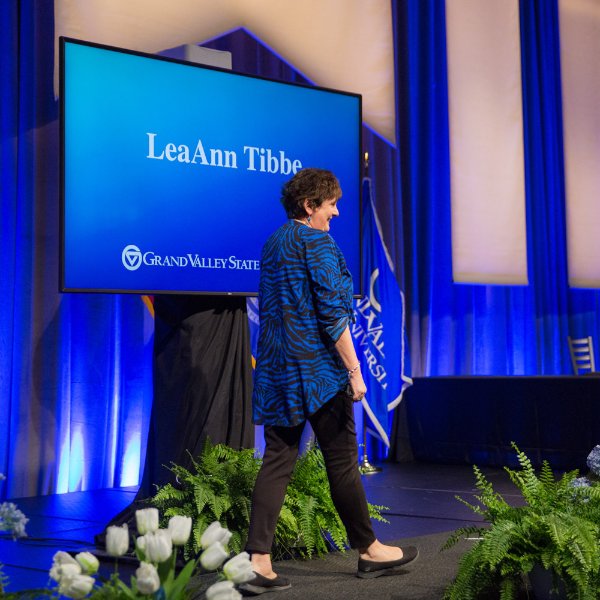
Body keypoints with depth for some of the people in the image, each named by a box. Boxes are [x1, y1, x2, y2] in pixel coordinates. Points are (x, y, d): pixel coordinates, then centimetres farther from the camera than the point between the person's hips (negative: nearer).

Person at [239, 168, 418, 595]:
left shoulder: (273, 243, 15)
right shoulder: (317, 241, -10)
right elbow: (332, 311, -16)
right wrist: (354, 370, -14)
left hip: (276, 368, 7)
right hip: (318, 368, -7)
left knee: (277, 460, 3)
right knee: (342, 458, 5)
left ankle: (259, 563, -2)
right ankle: (369, 549, 19)